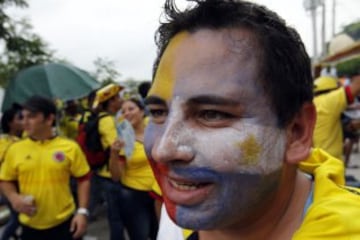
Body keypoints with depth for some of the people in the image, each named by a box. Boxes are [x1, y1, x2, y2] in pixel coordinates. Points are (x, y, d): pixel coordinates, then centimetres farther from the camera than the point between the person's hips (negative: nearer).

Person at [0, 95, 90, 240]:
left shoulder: (70, 147, -7)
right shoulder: (15, 149, -1)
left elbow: (83, 179, 0)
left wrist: (82, 212, -7)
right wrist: (14, 198, -11)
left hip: (64, 223, -2)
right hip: (30, 226, 2)